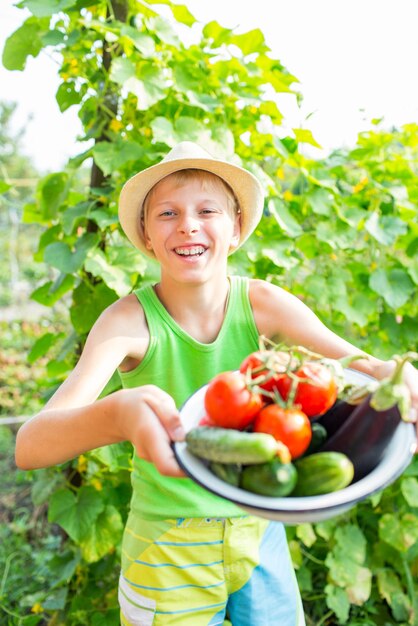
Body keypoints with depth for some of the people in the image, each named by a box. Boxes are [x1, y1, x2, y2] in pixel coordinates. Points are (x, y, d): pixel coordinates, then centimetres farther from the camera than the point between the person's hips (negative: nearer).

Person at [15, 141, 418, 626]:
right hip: (167, 551, -2)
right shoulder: (130, 319, -20)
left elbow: (365, 365, -22)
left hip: (260, 536, 3)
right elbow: (29, 446, -32)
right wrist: (118, 414, -54)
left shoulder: (263, 304, -13)